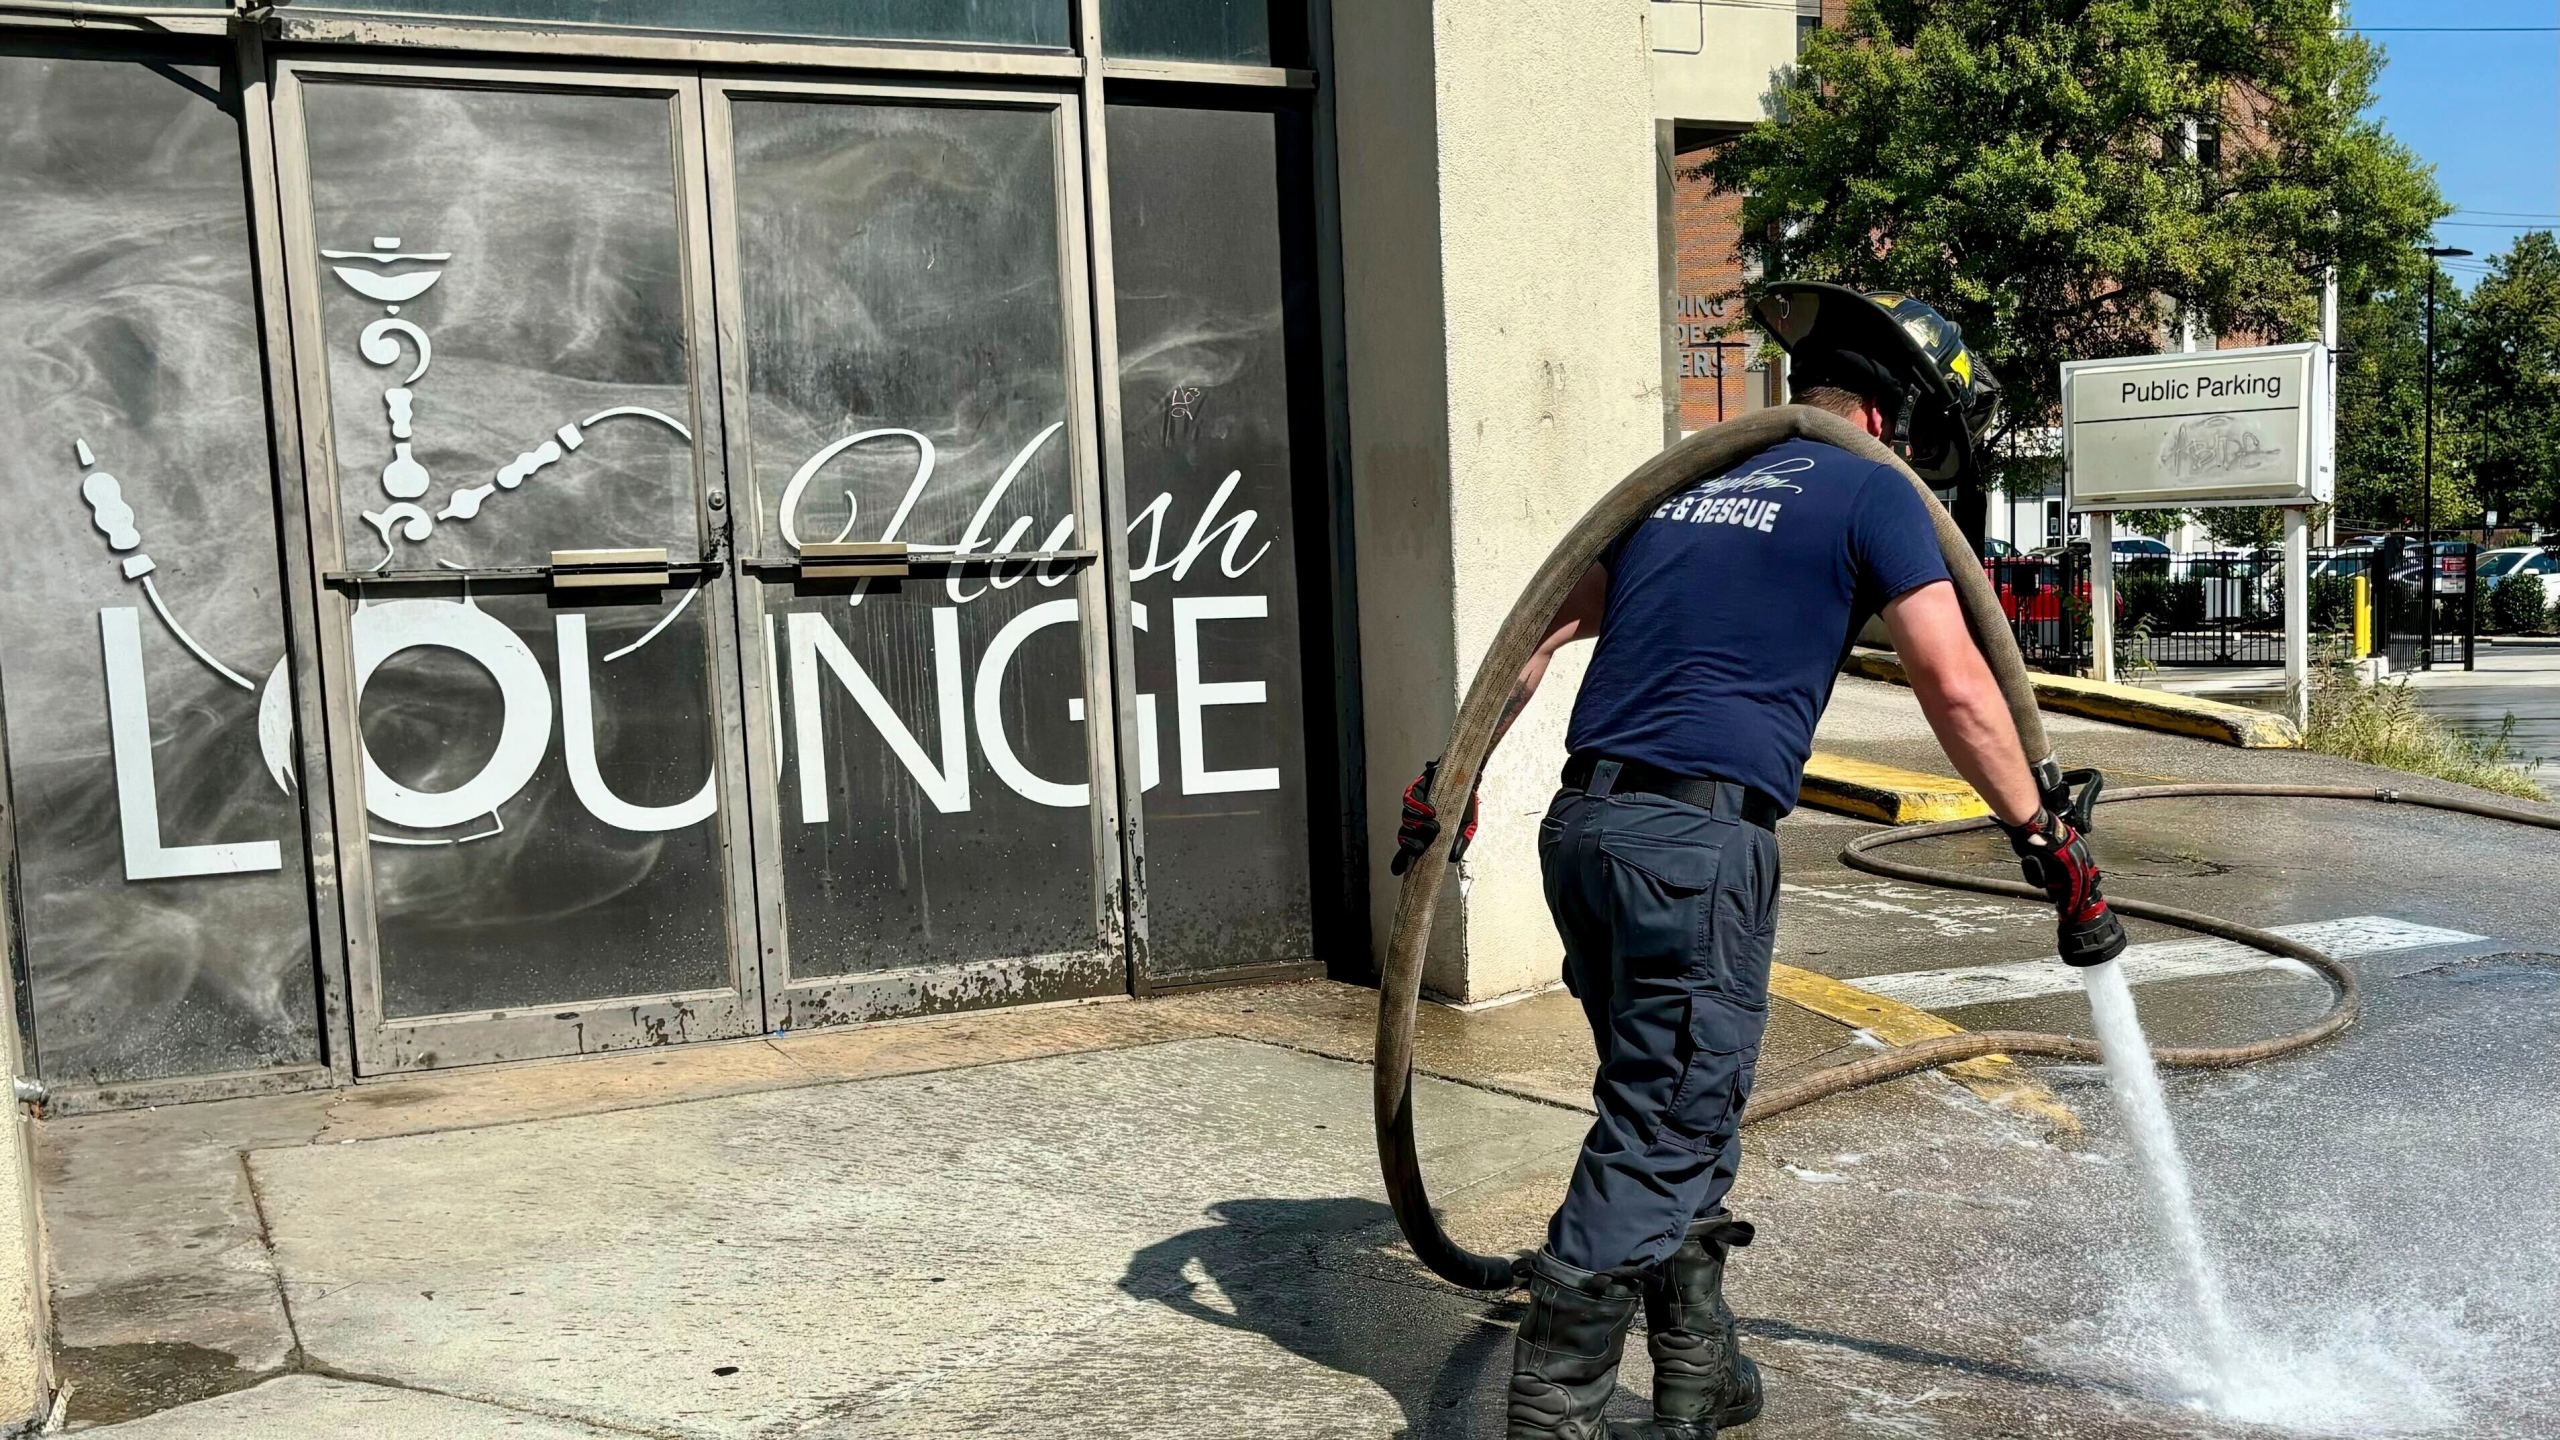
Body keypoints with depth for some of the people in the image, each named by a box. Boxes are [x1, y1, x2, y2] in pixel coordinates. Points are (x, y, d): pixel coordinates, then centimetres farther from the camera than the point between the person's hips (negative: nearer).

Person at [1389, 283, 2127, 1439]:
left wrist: (1451, 779, 22)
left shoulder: (1682, 481, 21)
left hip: (1584, 824, 7)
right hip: (1699, 838, -7)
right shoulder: (1870, 492, 3)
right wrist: (2047, 841, 2)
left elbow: (1539, 630, 20)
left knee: (1680, 1118, 19)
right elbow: (1955, 689, -5)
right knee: (1659, 1137, 0)